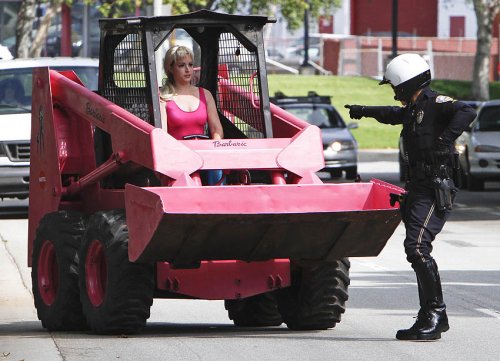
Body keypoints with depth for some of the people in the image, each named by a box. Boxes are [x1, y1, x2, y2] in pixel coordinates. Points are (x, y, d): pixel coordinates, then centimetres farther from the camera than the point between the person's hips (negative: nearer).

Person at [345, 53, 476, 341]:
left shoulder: (435, 103, -10)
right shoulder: (413, 109, 18)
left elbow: (466, 113, -29)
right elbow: (393, 114, 42)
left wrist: (444, 141, -36)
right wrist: (364, 111, 57)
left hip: (436, 190, -10)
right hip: (418, 188, 10)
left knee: (417, 247, -20)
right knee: (417, 251, 8)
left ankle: (436, 314, -18)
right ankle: (429, 319, 12)